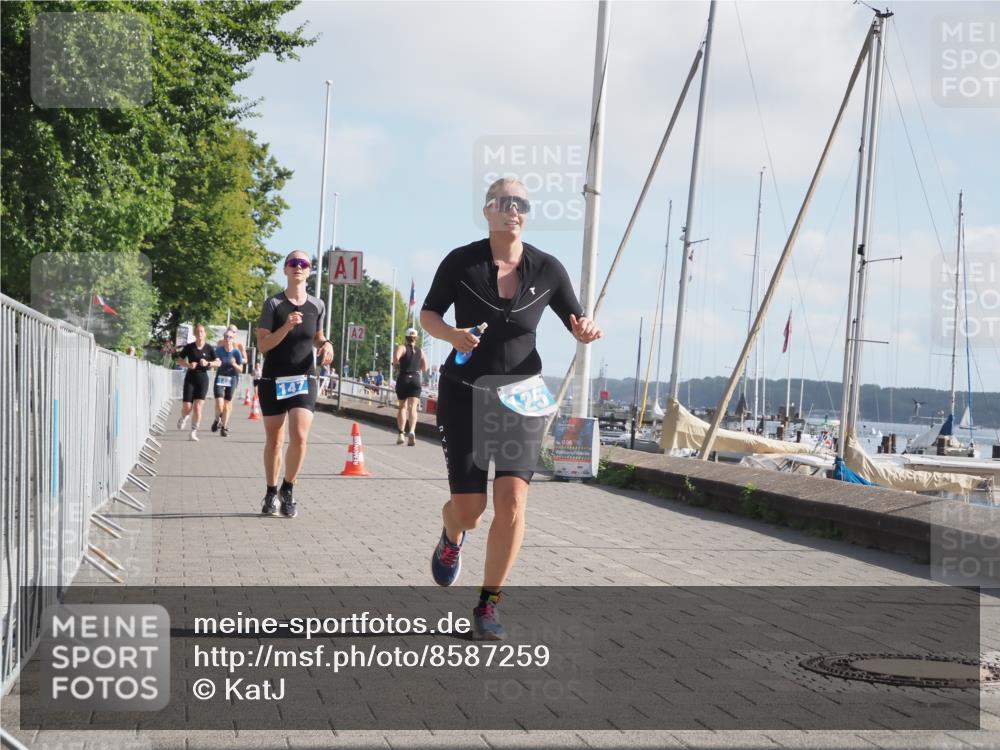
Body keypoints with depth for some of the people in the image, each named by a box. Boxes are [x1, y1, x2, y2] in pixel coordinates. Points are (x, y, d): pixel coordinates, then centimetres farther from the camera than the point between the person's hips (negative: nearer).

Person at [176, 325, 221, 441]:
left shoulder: (209, 348, 0)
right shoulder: (189, 347, 0)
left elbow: (218, 362, 3)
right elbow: (179, 360, 7)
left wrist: (208, 363, -16)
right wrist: (188, 365, -11)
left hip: (203, 378, 0)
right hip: (190, 378, 0)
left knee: (198, 407, -9)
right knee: (187, 407, -4)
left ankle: (194, 432, 3)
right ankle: (184, 418, 32)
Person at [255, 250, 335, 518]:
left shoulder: (317, 306, 4)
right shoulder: (273, 304, -5)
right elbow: (263, 345, -10)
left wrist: (326, 344, -2)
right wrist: (287, 326, -23)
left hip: (304, 379, 1)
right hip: (274, 380, -1)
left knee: (299, 438, -15)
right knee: (274, 441, 7)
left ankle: (288, 490, 6)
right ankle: (271, 493, 24)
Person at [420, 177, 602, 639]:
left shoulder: (547, 269, -2)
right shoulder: (461, 262, -7)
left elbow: (576, 324, 7)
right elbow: (429, 314, 3)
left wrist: (585, 332, -18)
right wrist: (451, 334, -19)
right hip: (464, 393, -1)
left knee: (512, 499, -15)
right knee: (470, 508, -2)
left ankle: (488, 604, 0)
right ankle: (452, 537, 39)